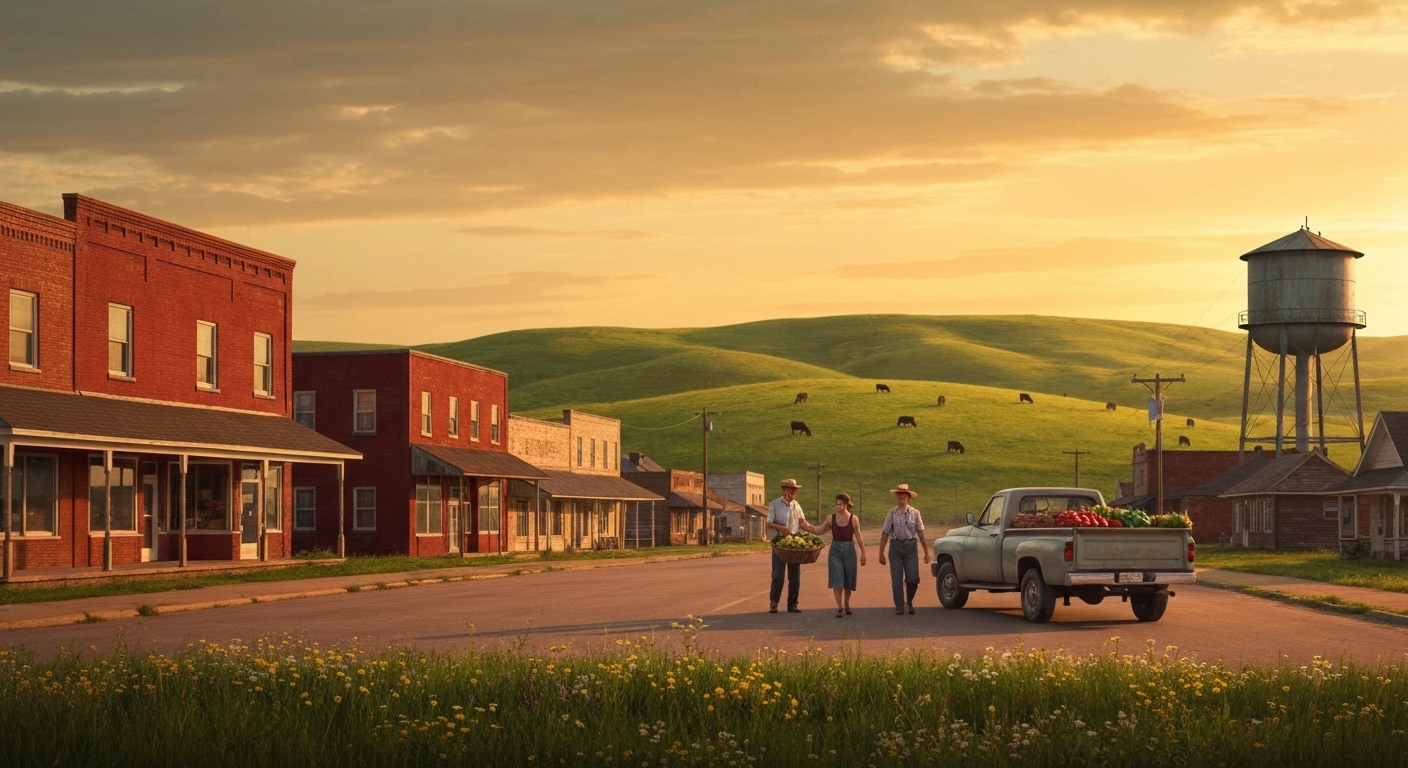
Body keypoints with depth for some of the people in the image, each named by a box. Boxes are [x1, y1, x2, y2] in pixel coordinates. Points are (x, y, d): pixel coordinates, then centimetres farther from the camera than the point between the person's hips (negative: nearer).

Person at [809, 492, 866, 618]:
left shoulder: (853, 519, -3)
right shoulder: (831, 518, 2)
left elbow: (859, 538, 0)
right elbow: (819, 530, 6)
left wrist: (863, 553, -1)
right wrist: (805, 526, -5)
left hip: (849, 550, 0)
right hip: (835, 550, 0)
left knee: (848, 579, 9)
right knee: (837, 579, -6)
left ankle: (846, 605, 29)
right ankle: (839, 607, -4)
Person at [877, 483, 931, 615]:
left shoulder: (914, 513, 3)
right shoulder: (892, 514, 2)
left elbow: (921, 534, 5)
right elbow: (885, 534, 3)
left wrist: (926, 552, 3)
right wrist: (881, 553, 0)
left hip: (911, 546, 0)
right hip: (896, 546, 0)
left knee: (912, 579, -5)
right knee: (896, 579, 0)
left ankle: (909, 601, 21)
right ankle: (899, 606, 10)